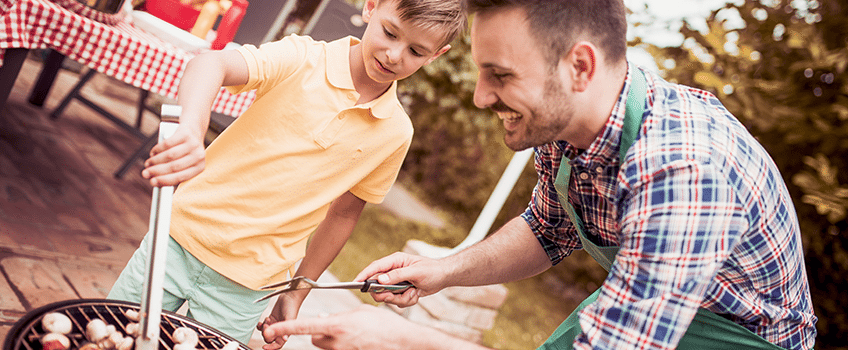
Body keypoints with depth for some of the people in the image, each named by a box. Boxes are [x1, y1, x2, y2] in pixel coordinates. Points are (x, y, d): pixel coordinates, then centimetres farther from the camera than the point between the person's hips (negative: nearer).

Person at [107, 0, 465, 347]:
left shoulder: (396, 133, -4)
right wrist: (190, 128, -51)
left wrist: (295, 294, 9)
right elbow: (210, 63, -30)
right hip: (182, 238, -1)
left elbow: (344, 213, 6)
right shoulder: (302, 58, -12)